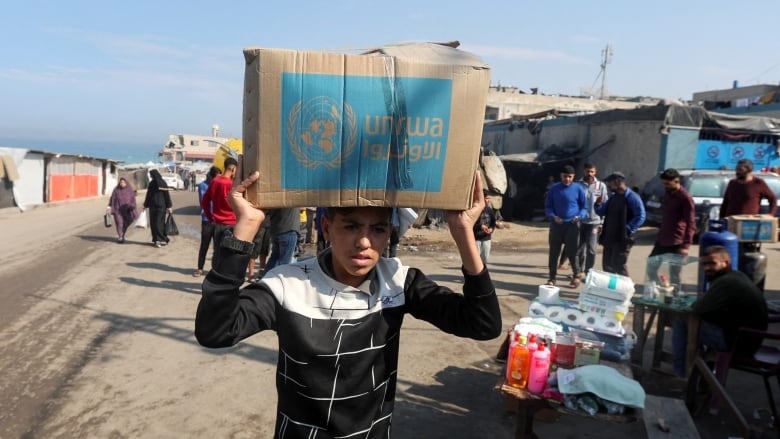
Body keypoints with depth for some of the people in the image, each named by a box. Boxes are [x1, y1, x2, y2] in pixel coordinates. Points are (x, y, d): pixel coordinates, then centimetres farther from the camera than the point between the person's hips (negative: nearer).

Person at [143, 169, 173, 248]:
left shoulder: (162, 183, -10)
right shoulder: (151, 183, 10)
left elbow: (166, 194, -11)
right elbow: (148, 195, 17)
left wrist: (169, 206, -14)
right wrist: (146, 205, 20)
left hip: (160, 206, -7)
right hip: (153, 206, 7)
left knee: (159, 223, -8)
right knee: (153, 223, 5)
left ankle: (161, 240, -1)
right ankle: (156, 239, 13)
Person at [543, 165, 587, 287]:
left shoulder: (578, 189, -2)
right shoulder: (554, 188, 2)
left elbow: (584, 207, 4)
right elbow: (547, 206, 6)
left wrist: (579, 216, -16)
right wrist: (553, 216, -13)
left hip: (572, 225, -2)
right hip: (556, 224, 2)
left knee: (571, 252, -2)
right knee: (554, 252, 5)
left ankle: (576, 276, 18)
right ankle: (552, 278, 15)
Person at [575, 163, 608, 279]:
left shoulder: (601, 186, 4)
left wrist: (602, 223, -2)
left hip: (594, 222, 0)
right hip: (580, 221, 0)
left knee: (591, 249, -3)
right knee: (579, 248, 8)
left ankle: (588, 272, 9)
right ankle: (581, 271, 21)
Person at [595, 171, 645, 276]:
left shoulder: (632, 197, -11)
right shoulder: (612, 196, 13)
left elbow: (640, 217, -16)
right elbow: (602, 212, 19)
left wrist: (628, 230, -19)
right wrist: (598, 204, -2)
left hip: (622, 239, -8)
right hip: (609, 238, 8)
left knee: (619, 266, -4)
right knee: (607, 265, 14)